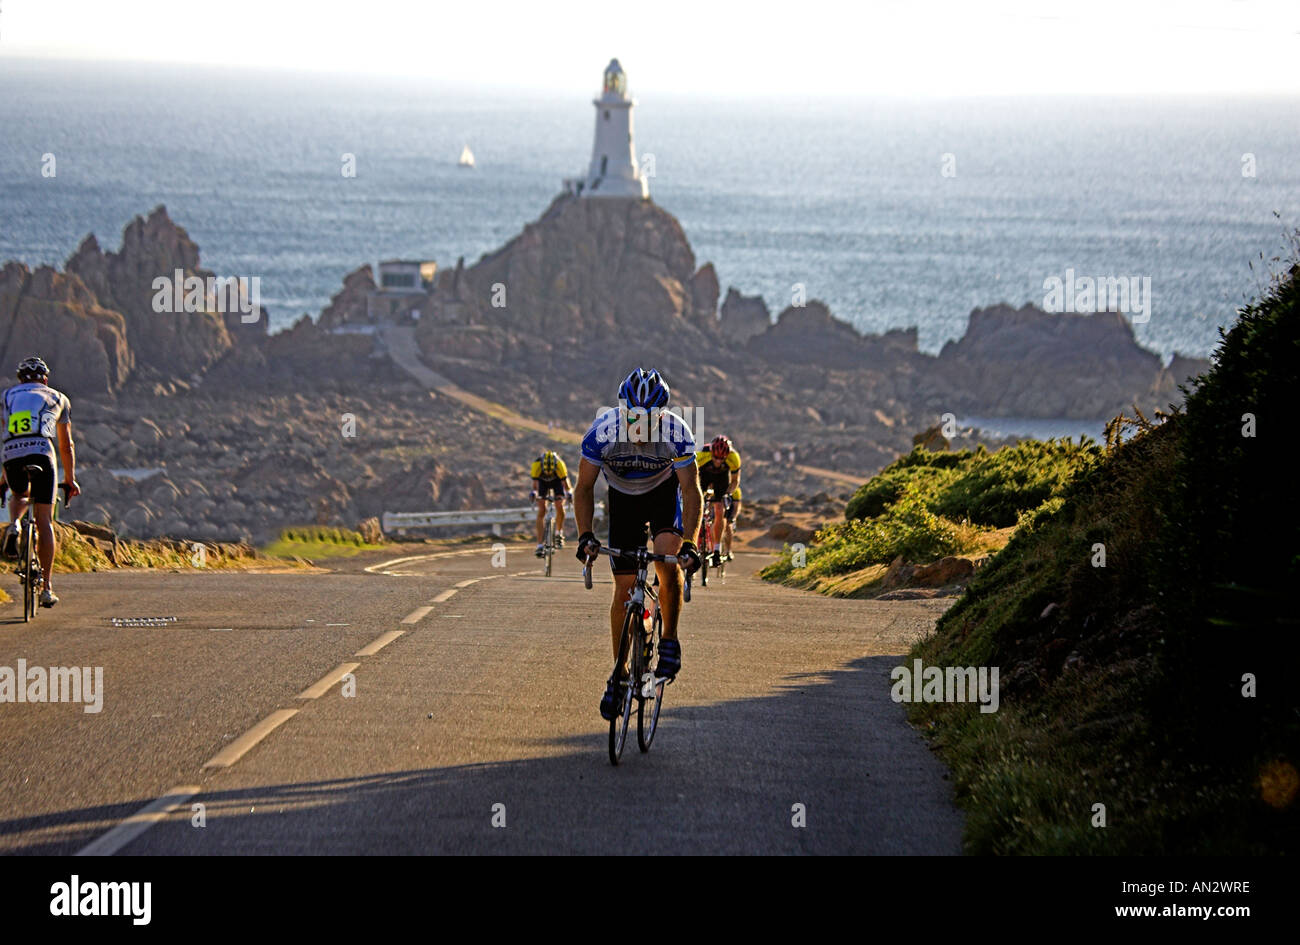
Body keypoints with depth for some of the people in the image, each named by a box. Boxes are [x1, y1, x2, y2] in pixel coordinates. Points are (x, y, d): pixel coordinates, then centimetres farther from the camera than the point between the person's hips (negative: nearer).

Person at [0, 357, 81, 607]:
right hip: (42, 453, -1)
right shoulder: (58, 398, 24)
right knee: (44, 521, 4)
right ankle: (47, 588, 0)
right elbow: (66, 445, 28)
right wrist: (70, 479, 37)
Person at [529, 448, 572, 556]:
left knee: (560, 507, -18)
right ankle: (540, 545, -17)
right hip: (542, 481, 0)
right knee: (541, 510, -15)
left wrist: (568, 492, -49)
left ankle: (559, 533, 10)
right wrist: (534, 492, -55)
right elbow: (535, 484, -36)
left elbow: (565, 483, -31)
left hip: (557, 480, 0)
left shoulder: (560, 465, -36)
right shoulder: (536, 464, -36)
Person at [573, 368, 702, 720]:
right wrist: (585, 536, -31)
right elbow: (584, 489, -19)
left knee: (668, 562, -27)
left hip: (664, 492, -1)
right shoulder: (603, 432, -31)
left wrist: (689, 544, -39)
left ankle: (670, 641, -6)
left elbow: (691, 491, -28)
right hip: (622, 496, 1)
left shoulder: (677, 433, -32)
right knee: (624, 588, -2)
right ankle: (619, 674, 10)